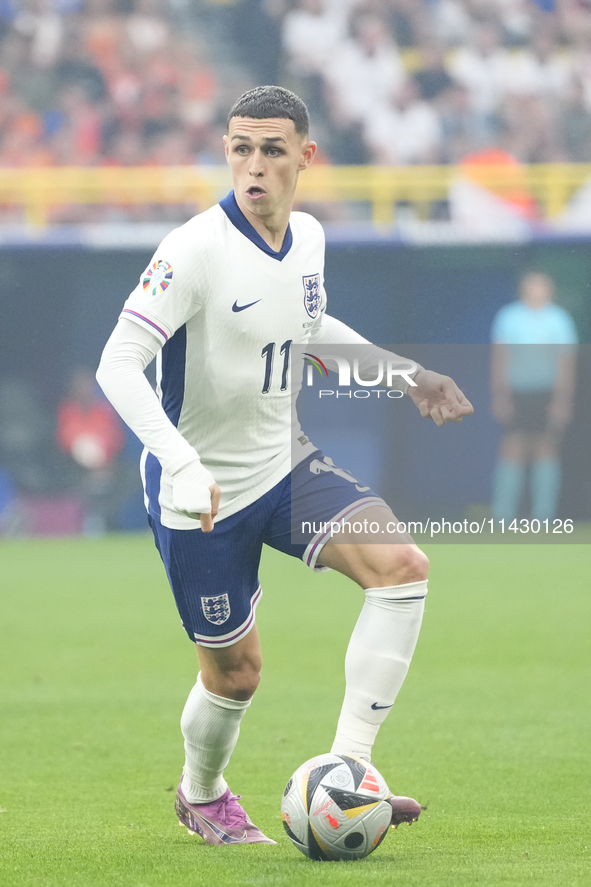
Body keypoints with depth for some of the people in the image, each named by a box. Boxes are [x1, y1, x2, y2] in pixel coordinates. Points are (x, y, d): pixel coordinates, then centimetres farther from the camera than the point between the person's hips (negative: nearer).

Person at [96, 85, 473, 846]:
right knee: (234, 671, 5)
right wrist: (182, 465, -40)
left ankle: (346, 767, -15)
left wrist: (404, 375, 14)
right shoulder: (196, 250, -23)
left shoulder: (307, 239, -1)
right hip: (201, 492, -6)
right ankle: (201, 795, 38)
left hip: (283, 464, 6)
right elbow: (118, 364, -28)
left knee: (401, 563, -18)